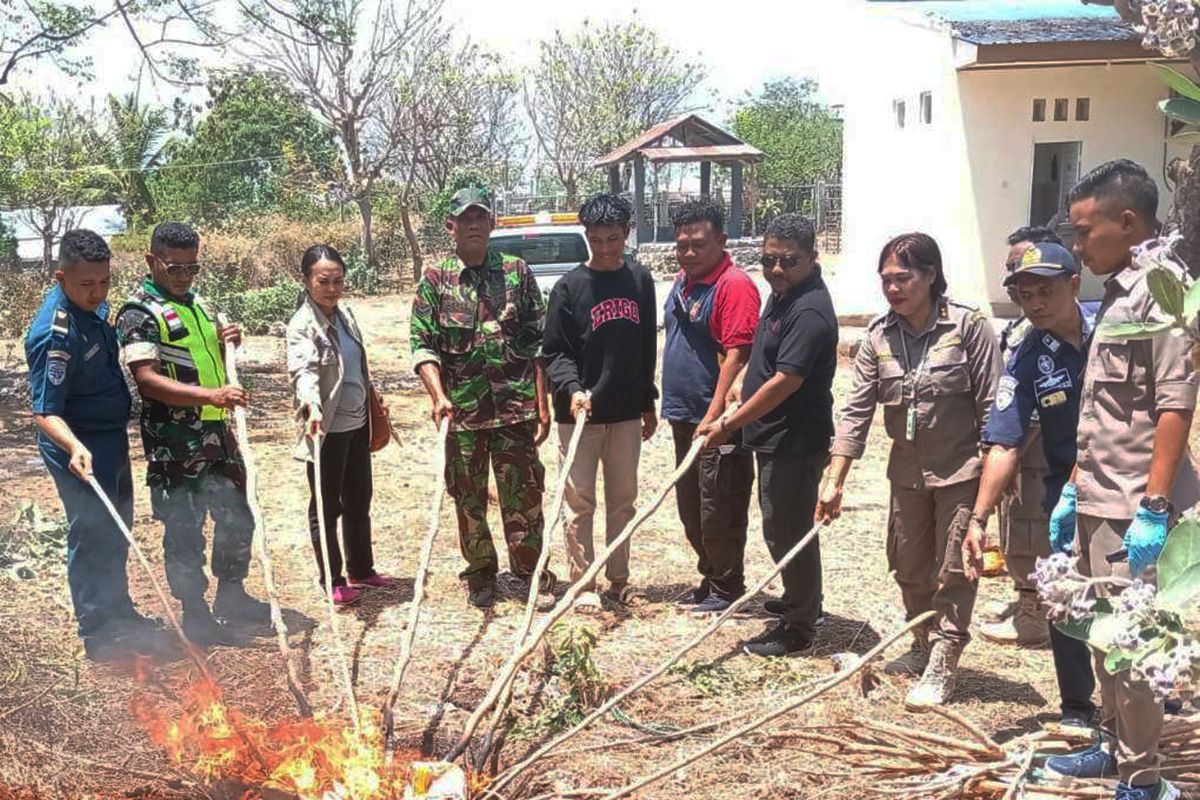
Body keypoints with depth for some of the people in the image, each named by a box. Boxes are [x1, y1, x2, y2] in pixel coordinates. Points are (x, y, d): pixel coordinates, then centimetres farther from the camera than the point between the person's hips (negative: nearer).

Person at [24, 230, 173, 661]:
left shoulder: (90, 302, -3)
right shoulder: (54, 334, -29)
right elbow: (45, 412, -29)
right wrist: (75, 448, -43)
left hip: (112, 435, 9)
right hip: (80, 447, -9)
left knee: (116, 529, 21)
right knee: (92, 533, -1)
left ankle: (118, 612, 38)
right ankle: (99, 634, 13)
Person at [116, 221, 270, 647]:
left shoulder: (199, 303, 13)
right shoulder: (138, 312, -12)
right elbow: (147, 380, -23)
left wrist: (227, 344, 2)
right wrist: (209, 395, -35)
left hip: (217, 433, 8)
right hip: (173, 443, -8)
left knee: (237, 517, 16)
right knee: (184, 529, 3)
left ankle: (231, 596, 33)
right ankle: (195, 613, 16)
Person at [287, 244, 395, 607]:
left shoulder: (345, 313, 7)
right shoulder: (302, 325, -17)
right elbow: (303, 370, -34)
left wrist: (373, 397, 26)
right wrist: (312, 406, -50)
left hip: (357, 423, 8)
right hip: (327, 428, -8)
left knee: (359, 501, 18)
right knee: (326, 507, 4)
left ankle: (361, 570, 32)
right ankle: (333, 581, 16)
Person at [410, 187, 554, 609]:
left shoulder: (517, 272, 4)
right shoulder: (435, 280, 3)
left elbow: (538, 344, 4)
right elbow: (422, 346, -2)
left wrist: (542, 405, 0)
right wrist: (439, 396, -17)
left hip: (516, 406, 0)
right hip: (462, 410, 0)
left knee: (524, 492, 5)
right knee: (468, 497, 10)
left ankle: (529, 567, 22)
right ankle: (480, 574, 26)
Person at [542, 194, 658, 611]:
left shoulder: (640, 280, 5)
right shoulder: (569, 286, -6)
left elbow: (647, 348, 11)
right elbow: (555, 352, -6)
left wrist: (648, 403, 12)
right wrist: (572, 388, -24)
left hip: (626, 413, 4)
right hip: (578, 413, -4)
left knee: (623, 500, 12)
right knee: (580, 502, 3)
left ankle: (618, 579, 24)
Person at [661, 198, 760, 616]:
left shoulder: (734, 285, -16)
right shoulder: (682, 282, 13)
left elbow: (737, 355, -22)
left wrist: (714, 417, -25)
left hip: (719, 423, -9)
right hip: (685, 417, 9)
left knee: (718, 511, 0)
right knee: (691, 508, 17)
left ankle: (727, 590, 14)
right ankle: (710, 578, 31)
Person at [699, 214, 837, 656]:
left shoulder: (810, 311, -23)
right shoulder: (783, 292, 9)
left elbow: (785, 381, -27)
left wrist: (728, 424, -24)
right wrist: (743, 394, 17)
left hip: (796, 441, -10)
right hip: (775, 437, 10)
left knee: (789, 533, 0)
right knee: (782, 529, 21)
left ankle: (798, 629, 12)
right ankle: (802, 603, 38)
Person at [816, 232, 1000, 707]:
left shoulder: (968, 326, -13)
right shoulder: (878, 337, -2)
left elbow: (991, 406, -11)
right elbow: (856, 411, -4)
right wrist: (834, 482, -8)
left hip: (961, 471, -5)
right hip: (907, 471, 5)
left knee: (953, 572, 1)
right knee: (909, 567, 15)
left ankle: (941, 669, 8)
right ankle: (924, 647, 36)